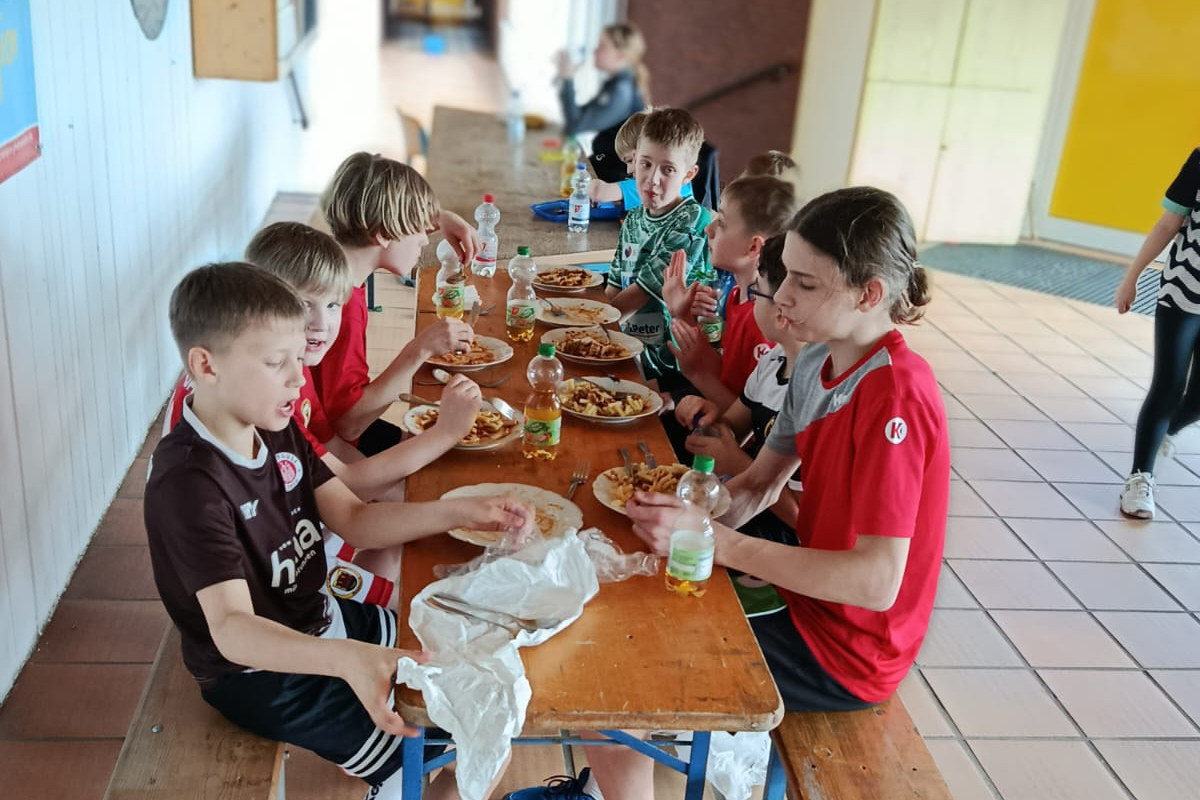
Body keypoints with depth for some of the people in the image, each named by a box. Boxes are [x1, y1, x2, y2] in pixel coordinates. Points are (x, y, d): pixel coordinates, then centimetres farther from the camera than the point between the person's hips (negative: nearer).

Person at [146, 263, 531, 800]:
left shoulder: (276, 429, -2)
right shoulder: (187, 483, -29)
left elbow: (354, 521, 0)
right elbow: (231, 628, -38)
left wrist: (459, 513, -16)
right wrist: (346, 660, -56)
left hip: (319, 622, 8)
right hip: (259, 673, -8)